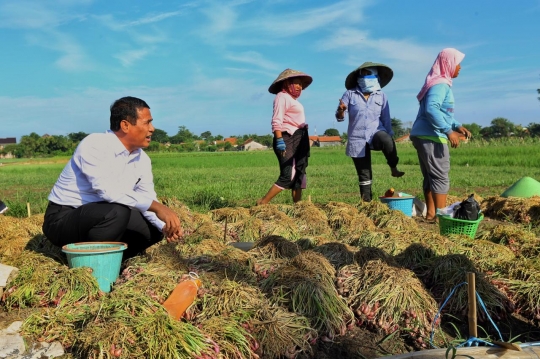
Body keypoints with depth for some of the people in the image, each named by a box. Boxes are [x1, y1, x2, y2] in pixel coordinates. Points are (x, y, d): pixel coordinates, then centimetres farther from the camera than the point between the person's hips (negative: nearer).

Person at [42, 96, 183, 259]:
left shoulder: (142, 159, 0)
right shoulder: (94, 145, -22)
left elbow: (147, 200, -2)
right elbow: (107, 190, -36)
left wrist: (165, 225, -22)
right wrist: (156, 207, -38)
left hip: (100, 218, 7)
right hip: (62, 219, -7)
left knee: (155, 228, -3)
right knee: (117, 212, -33)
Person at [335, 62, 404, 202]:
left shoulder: (381, 96, 4)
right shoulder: (350, 94, -3)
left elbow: (386, 119, 8)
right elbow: (339, 117, -5)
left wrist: (390, 137, 5)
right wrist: (341, 111, -27)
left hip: (376, 132, 0)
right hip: (357, 139, 0)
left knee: (387, 141, -36)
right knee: (364, 174, 5)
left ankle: (393, 168, -13)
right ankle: (366, 201, 19)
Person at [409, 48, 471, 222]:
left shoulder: (441, 83, 19)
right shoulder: (440, 84, -13)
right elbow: (431, 109, -28)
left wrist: (458, 125, 17)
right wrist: (448, 131, -30)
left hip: (424, 136, 10)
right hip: (431, 137, -10)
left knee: (430, 177, 11)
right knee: (440, 177, -6)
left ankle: (431, 214, 16)